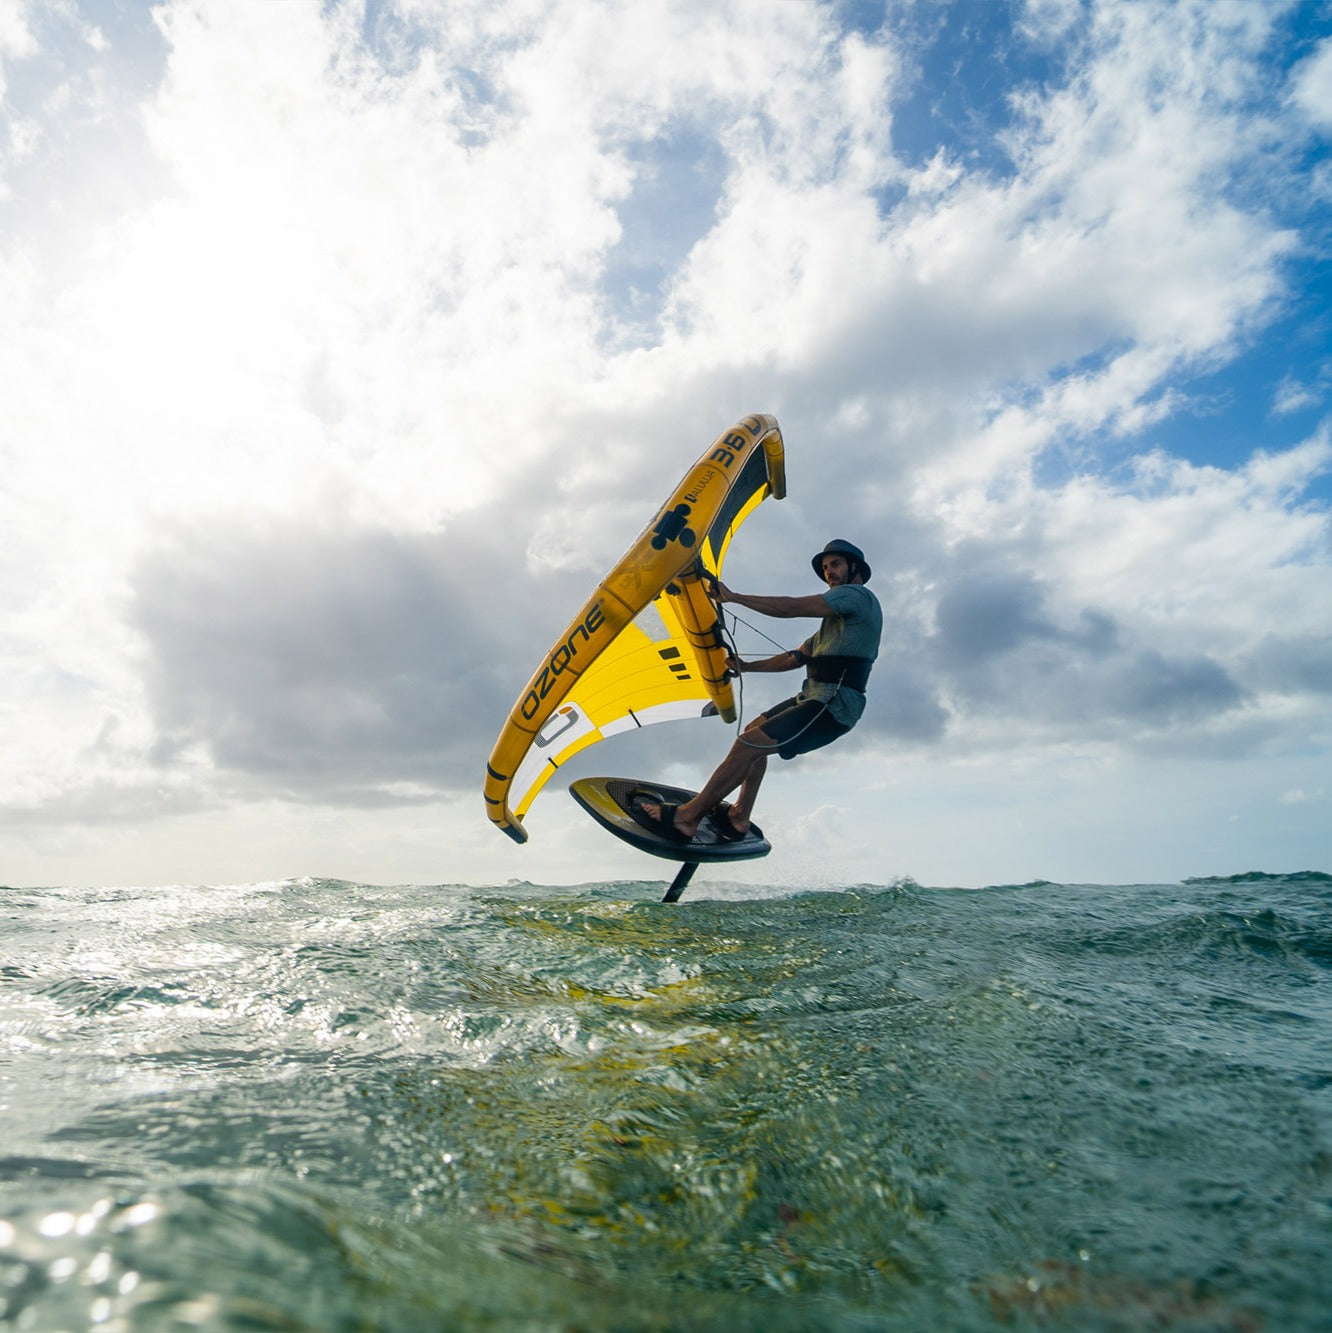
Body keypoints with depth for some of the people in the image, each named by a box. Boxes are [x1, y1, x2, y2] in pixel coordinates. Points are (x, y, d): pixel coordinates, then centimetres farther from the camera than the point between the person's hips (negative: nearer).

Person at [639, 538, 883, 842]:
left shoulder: (859, 595, -6)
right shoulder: (838, 615, 26)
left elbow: (791, 608, -15)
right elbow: (797, 657, 24)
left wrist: (734, 597, -9)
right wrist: (747, 666, 17)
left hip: (833, 706, -10)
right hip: (815, 696, 10)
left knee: (748, 744, -15)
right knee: (755, 731, 18)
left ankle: (685, 817, -9)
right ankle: (739, 818, 16)